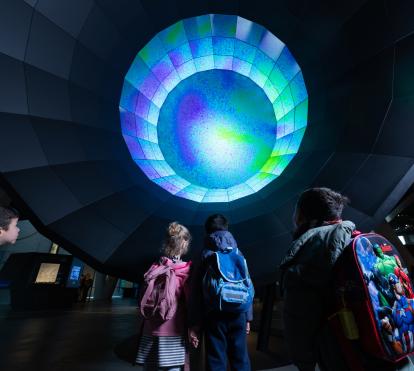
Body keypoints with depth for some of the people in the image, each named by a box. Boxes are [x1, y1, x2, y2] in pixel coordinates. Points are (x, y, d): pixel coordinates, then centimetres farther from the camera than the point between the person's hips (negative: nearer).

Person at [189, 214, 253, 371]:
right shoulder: (238, 253, 6)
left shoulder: (205, 255, -2)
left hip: (214, 314, -2)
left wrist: (195, 323, -1)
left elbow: (196, 291, -5)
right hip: (238, 313, 3)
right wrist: (248, 318, 13)